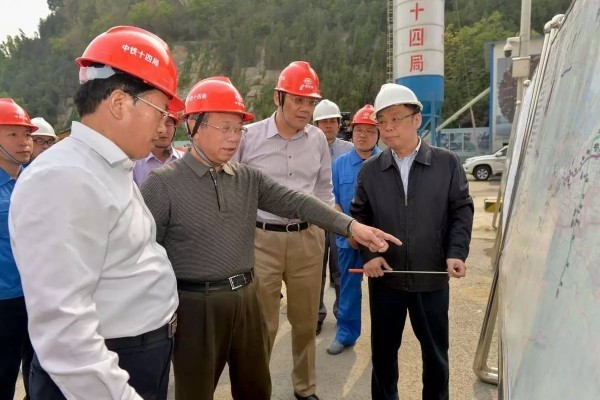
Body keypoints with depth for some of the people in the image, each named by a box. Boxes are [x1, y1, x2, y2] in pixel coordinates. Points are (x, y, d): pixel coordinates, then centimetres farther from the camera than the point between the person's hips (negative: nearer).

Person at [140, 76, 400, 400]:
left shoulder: (248, 179, 4)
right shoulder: (163, 184, -10)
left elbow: (295, 202, -4)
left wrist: (350, 226, -15)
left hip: (245, 299, 5)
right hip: (196, 306, -4)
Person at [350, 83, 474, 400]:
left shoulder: (447, 163, -1)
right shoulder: (370, 169, 2)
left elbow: (461, 210, 0)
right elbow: (359, 216, 4)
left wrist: (457, 252, -12)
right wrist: (369, 253, -9)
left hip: (432, 277, -1)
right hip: (385, 276, 1)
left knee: (435, 350, 16)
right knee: (383, 348, 16)